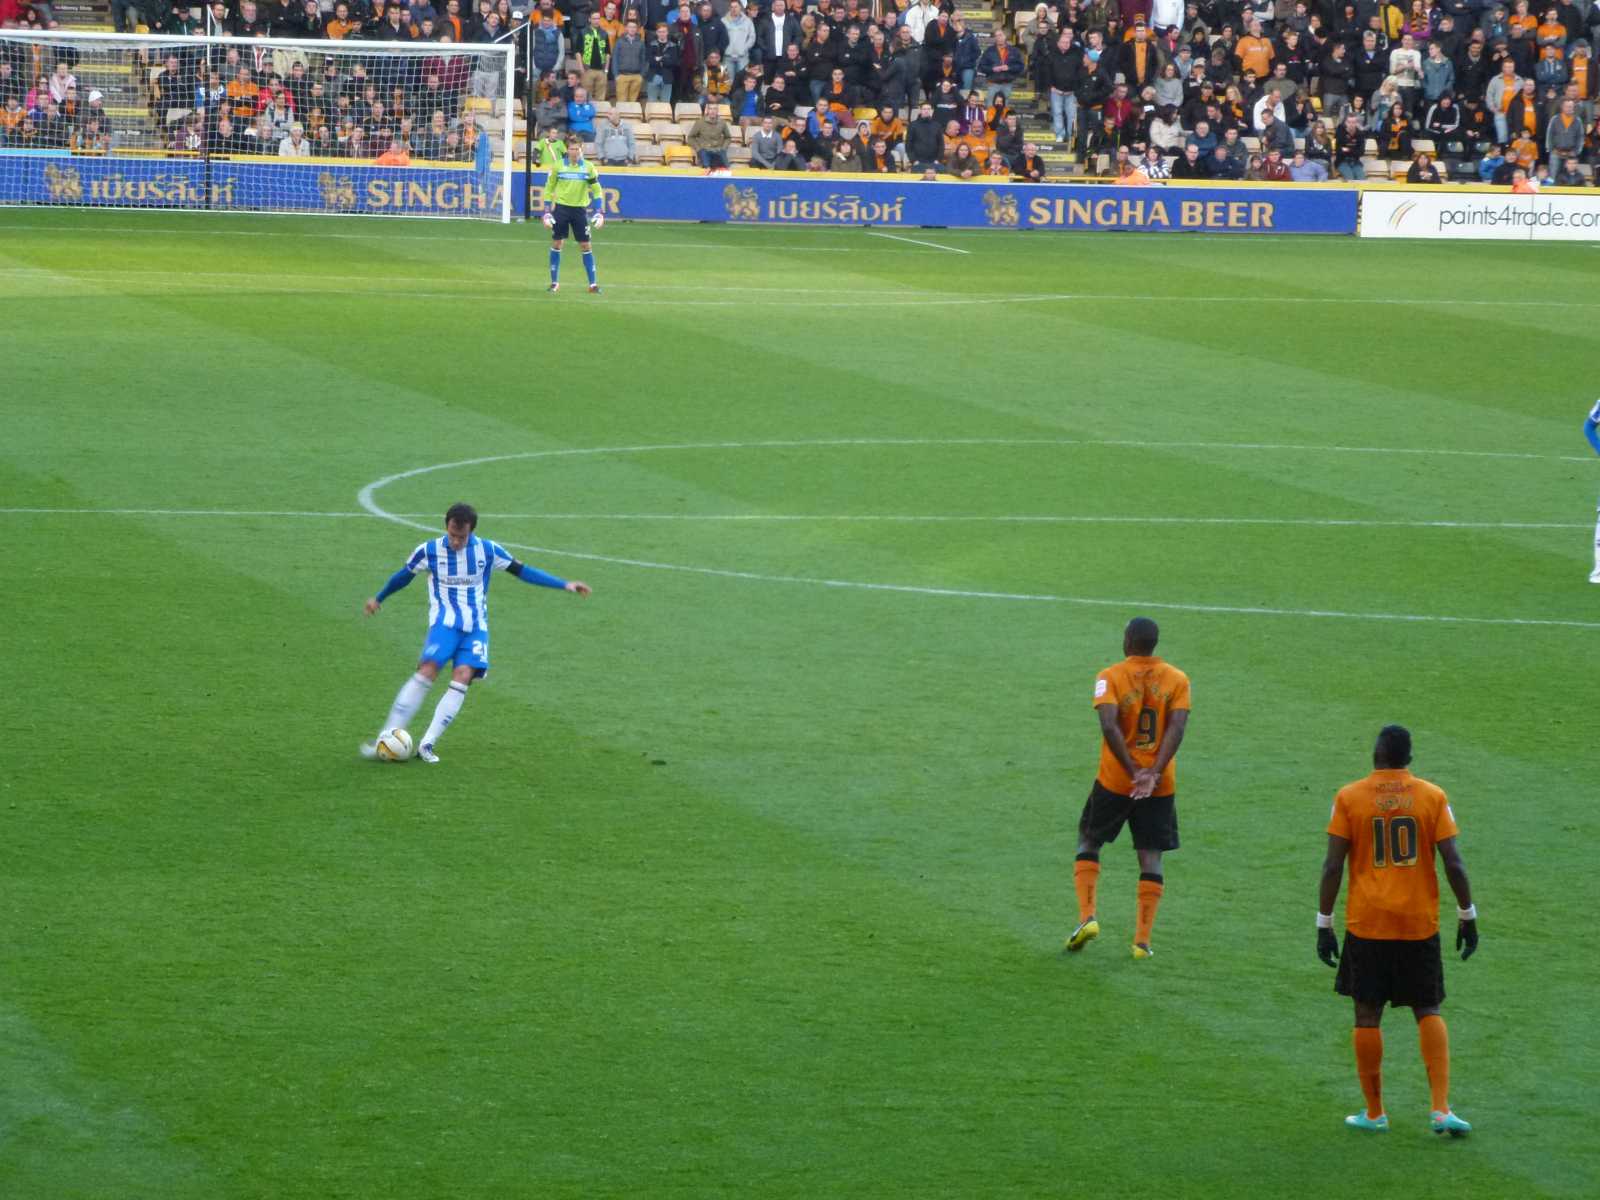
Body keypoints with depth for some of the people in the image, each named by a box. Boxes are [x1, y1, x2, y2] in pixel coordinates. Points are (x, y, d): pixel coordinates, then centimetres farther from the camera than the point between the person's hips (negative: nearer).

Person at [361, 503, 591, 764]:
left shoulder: (487, 551, -2)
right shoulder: (429, 551, -3)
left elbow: (521, 571, 6)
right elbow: (404, 575, 15)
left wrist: (564, 585, 2)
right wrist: (378, 599, 29)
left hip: (475, 627, 2)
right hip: (444, 622, -2)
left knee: (462, 679, -18)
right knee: (427, 672, -23)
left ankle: (427, 744, -16)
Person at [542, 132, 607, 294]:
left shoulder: (588, 167, 0)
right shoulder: (558, 166, -1)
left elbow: (597, 191, 3)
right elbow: (549, 189, 6)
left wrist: (600, 214, -5)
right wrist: (547, 213, 1)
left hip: (579, 209, 0)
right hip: (561, 208, 0)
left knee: (586, 246, 0)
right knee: (556, 244, 0)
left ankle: (593, 283, 5)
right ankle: (554, 282, 10)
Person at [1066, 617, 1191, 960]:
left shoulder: (1109, 677, -6)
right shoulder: (1177, 679, 1)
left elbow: (1109, 727, -19)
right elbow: (1177, 728, -11)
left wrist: (1134, 772, -17)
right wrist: (1154, 773, -17)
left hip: (1114, 780, -2)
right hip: (1161, 786, 2)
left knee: (1088, 842, 16)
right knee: (1151, 856, 7)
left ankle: (1087, 917, 1)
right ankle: (1143, 940, 1)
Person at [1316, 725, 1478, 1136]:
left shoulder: (1349, 797, -4)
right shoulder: (1433, 797, -1)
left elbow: (1333, 866, -6)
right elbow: (1453, 863, -3)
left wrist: (1324, 924, 0)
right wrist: (1467, 916, 7)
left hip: (1367, 925, -1)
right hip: (1420, 925, 1)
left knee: (1367, 1016, 9)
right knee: (1428, 1013, 11)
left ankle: (1374, 1113, 13)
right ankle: (1441, 1109, -1)